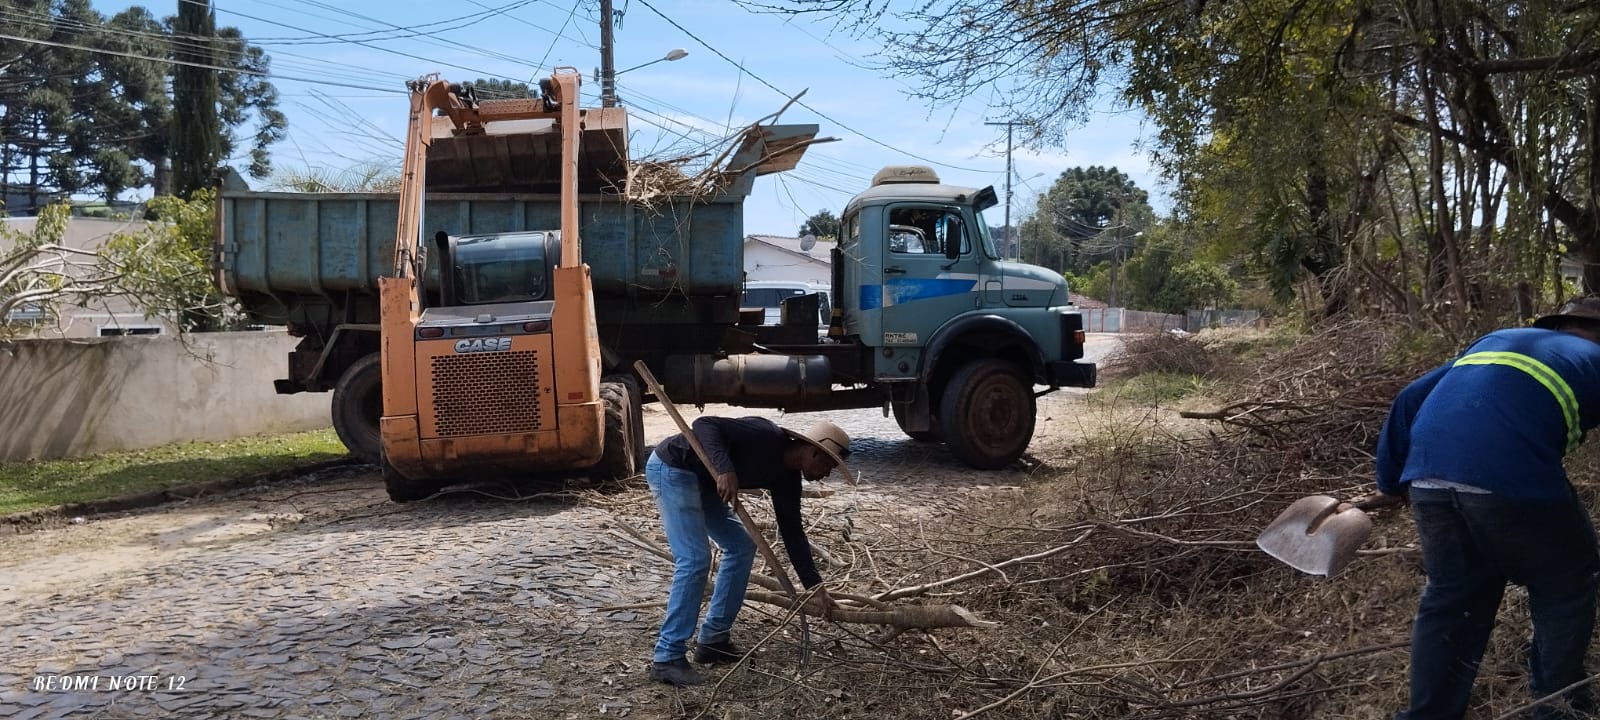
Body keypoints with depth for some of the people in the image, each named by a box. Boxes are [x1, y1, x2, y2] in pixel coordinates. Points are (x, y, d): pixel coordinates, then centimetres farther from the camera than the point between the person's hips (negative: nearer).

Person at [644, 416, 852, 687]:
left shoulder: (787, 477, 4)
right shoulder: (767, 436, -23)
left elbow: (792, 531, 9)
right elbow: (705, 424, -28)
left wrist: (814, 586, 8)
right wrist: (725, 469, -41)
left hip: (701, 479, 10)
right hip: (672, 468, -10)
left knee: (742, 547, 10)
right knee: (694, 559, -17)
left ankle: (713, 640, 17)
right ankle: (667, 658, -11)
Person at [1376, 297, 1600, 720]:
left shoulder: (1495, 340, 32)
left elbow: (1411, 399, 26)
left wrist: (1391, 479, 30)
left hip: (1429, 475, 5)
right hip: (1513, 478, -4)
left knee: (1449, 599, 20)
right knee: (1564, 589, 21)